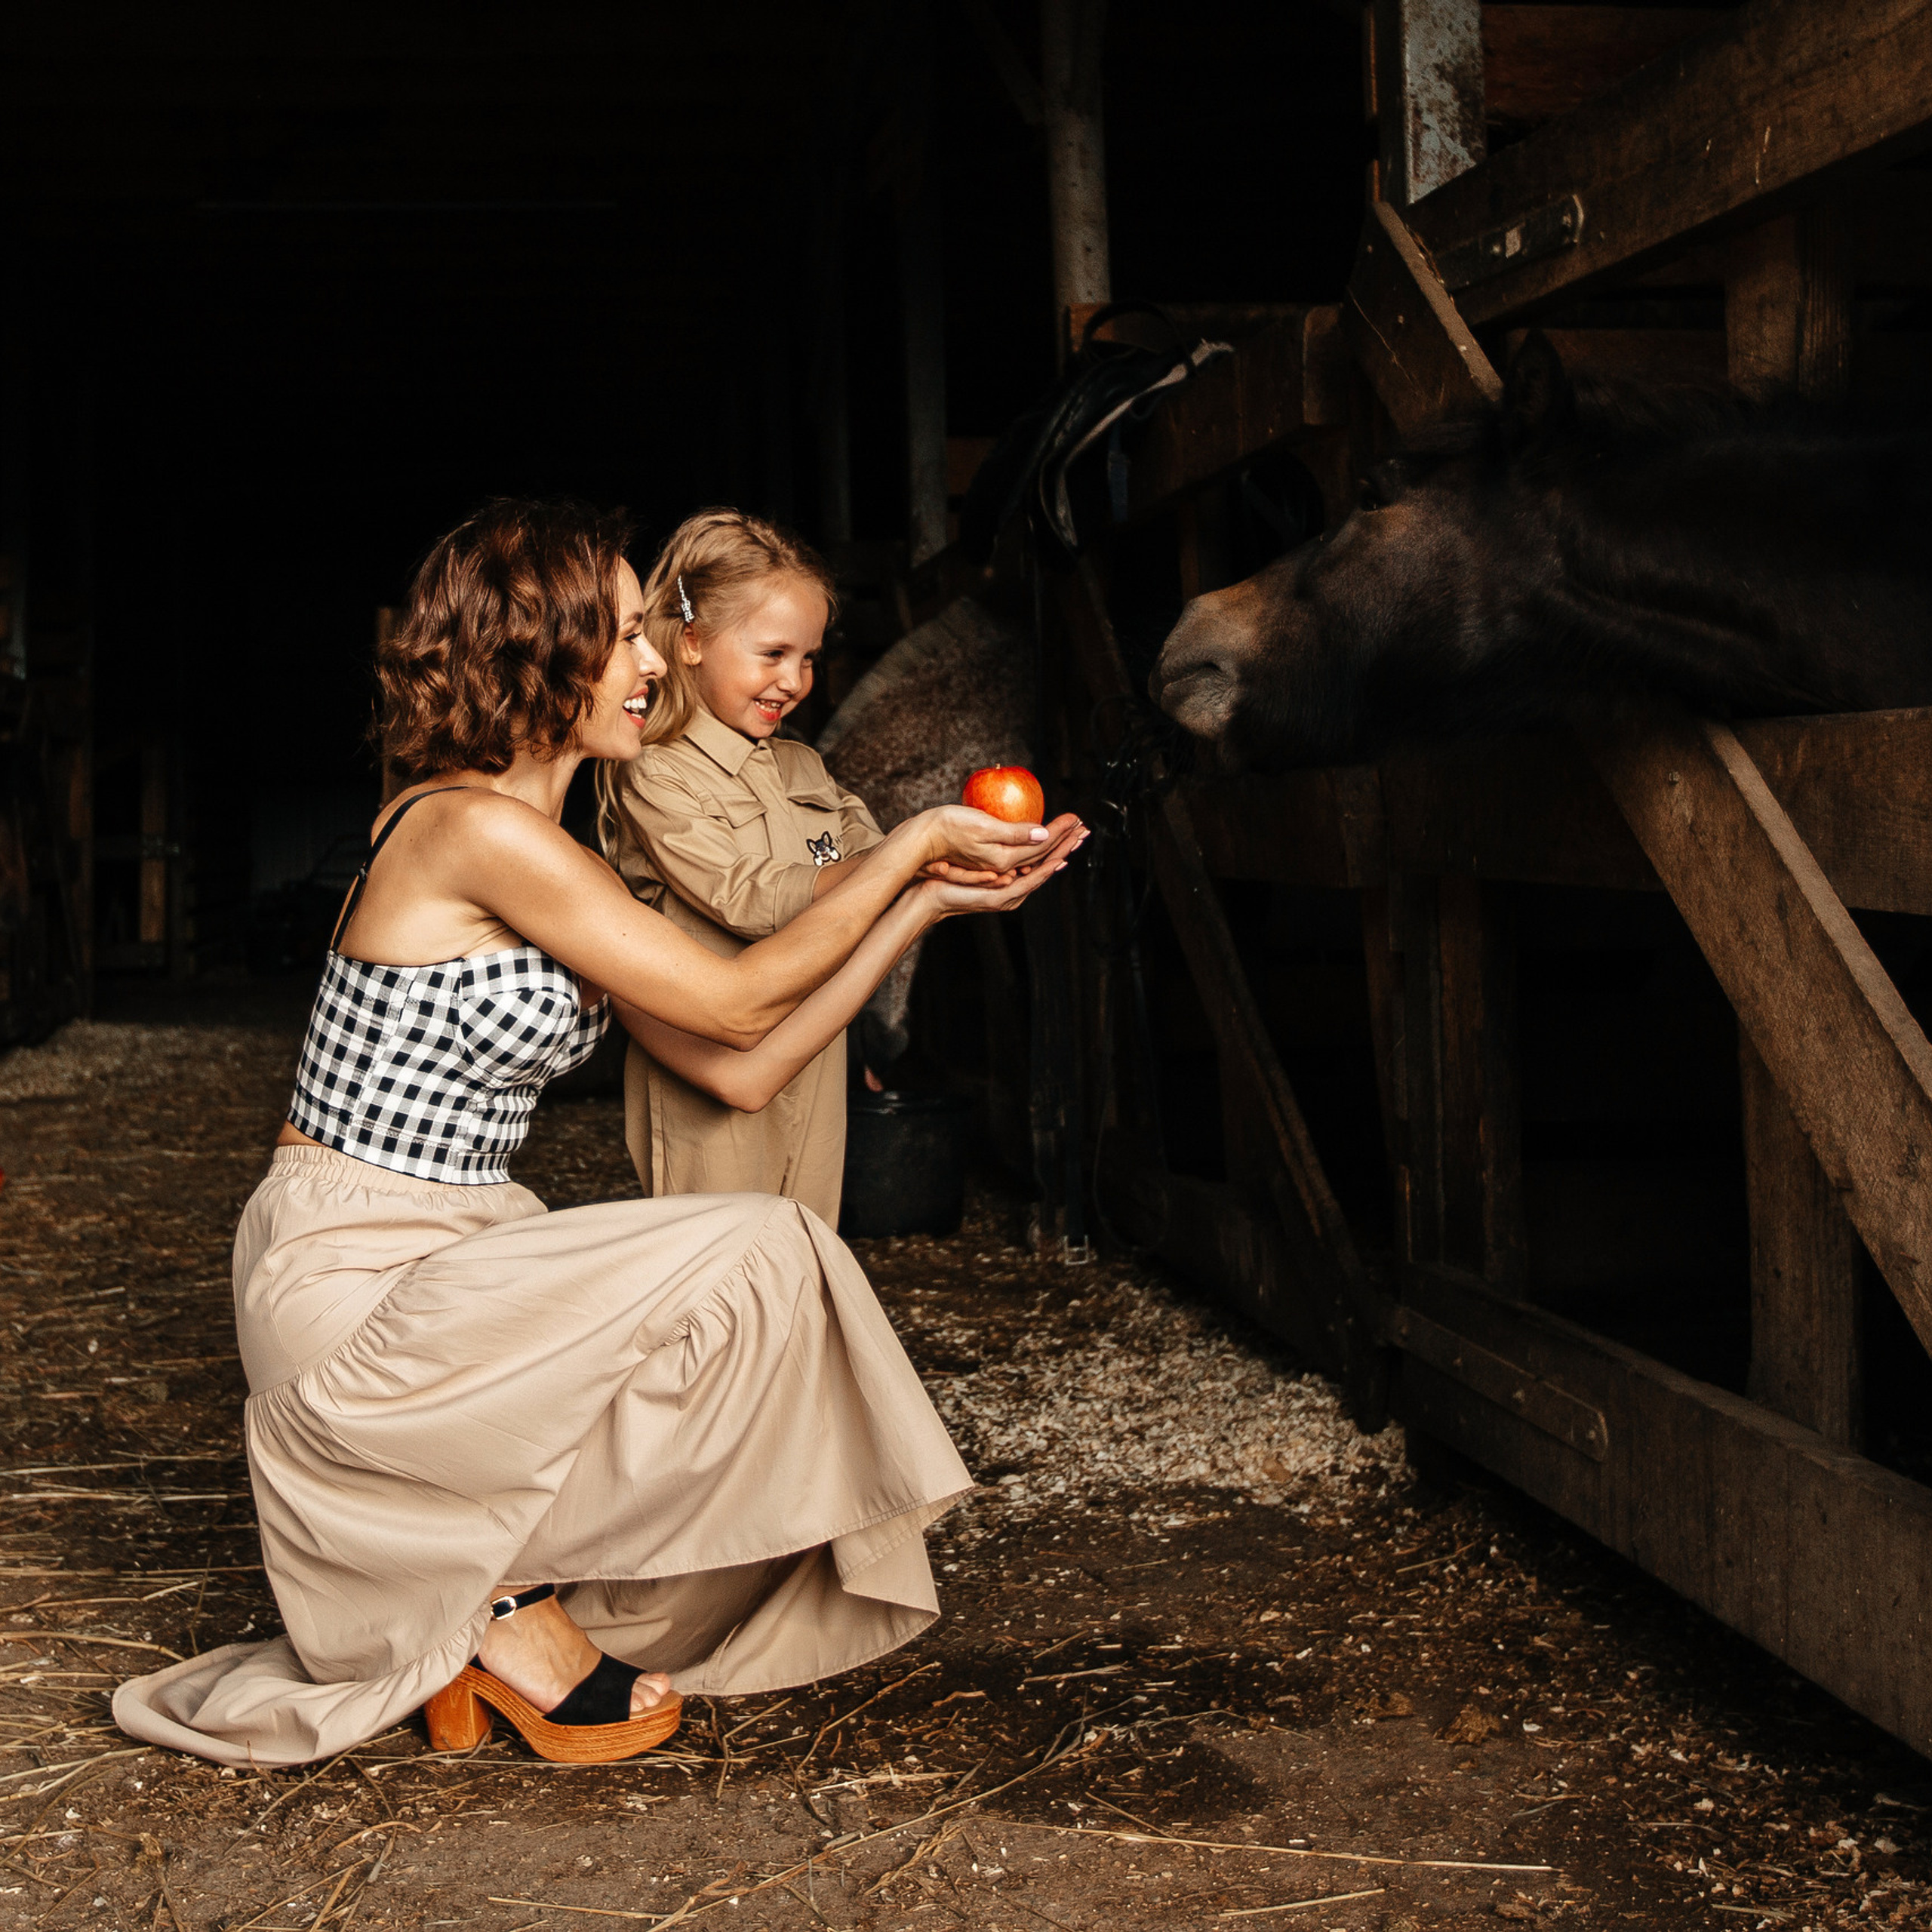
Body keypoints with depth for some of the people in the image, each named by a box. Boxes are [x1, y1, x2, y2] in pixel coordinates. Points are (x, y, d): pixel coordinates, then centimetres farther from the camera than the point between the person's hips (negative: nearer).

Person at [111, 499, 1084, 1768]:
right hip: (350, 1295, -9)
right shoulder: (473, 827, -17)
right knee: (760, 1263, -17)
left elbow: (744, 1064, 9)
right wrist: (913, 845, -5)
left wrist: (932, 900, 8)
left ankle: (480, 1612, 8)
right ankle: (513, 1600, -2)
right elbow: (736, 1002, -14)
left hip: (438, 1271, 9)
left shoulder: (553, 864, 12)